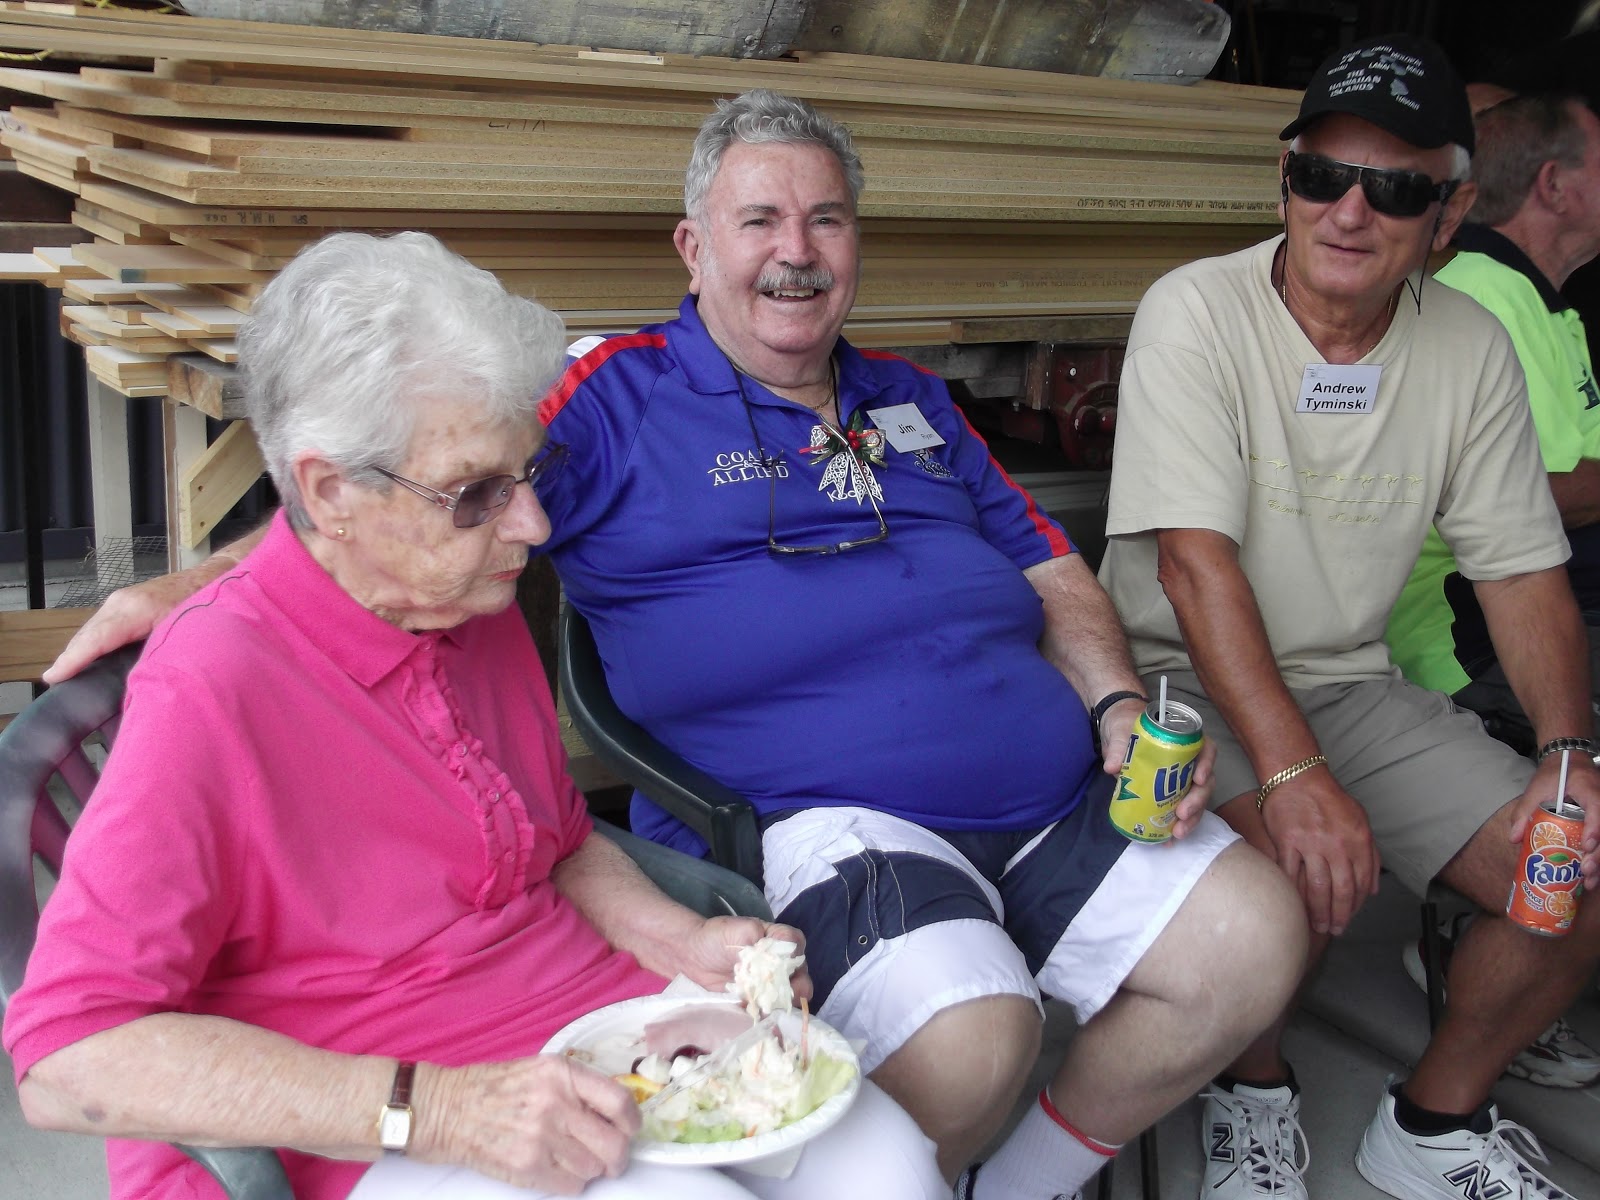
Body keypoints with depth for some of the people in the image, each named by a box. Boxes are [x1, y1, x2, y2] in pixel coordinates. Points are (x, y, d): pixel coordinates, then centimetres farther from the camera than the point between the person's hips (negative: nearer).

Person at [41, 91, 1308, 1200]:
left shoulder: (914, 402, 21)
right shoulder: (623, 395, 3)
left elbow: (1052, 571, 23)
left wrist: (1122, 704, 5)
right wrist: (194, 586, -18)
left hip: (1056, 796, 7)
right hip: (818, 822, -6)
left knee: (1254, 938, -5)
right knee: (967, 1041, -31)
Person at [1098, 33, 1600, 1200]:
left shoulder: (1472, 348, 1)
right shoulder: (1197, 312, -14)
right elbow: (1196, 562, -22)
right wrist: (1295, 774, -31)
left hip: (1352, 682, 6)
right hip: (1187, 681, -5)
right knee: (1307, 871, -32)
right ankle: (1256, 1093, 3)